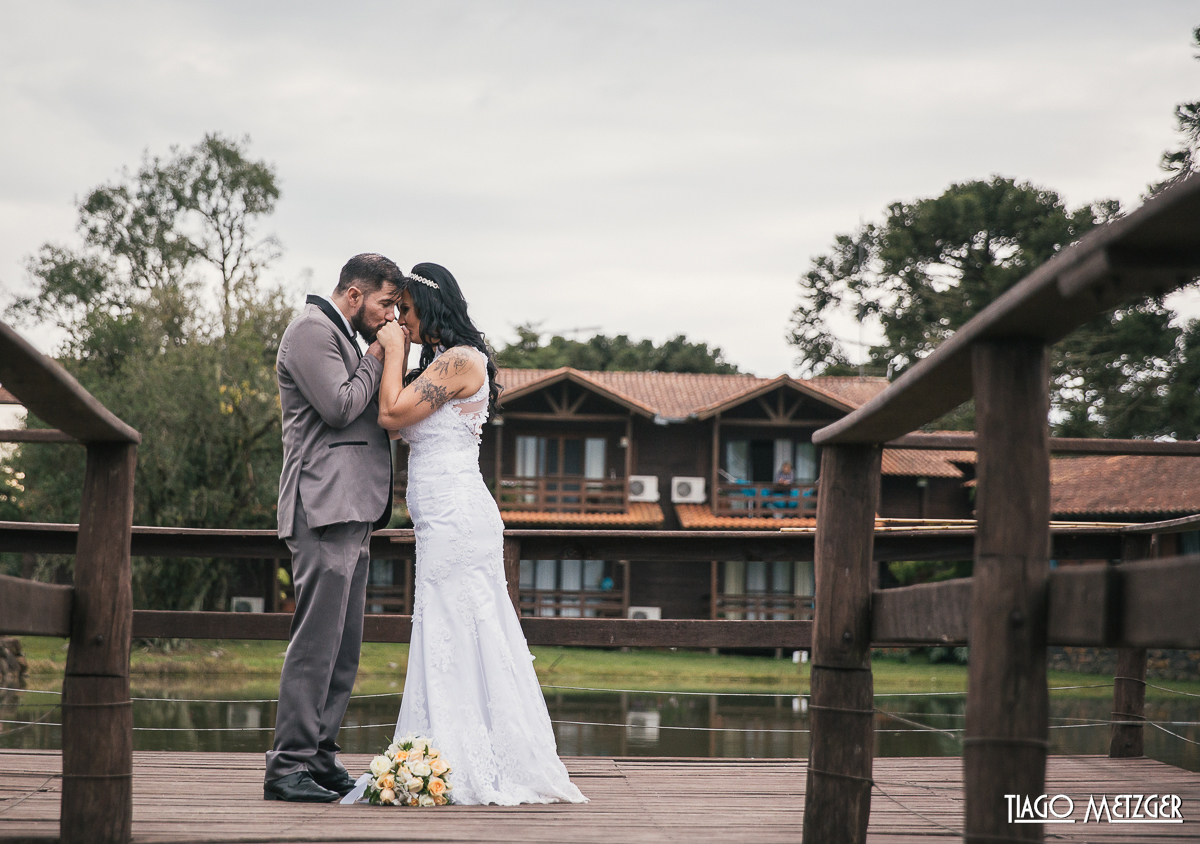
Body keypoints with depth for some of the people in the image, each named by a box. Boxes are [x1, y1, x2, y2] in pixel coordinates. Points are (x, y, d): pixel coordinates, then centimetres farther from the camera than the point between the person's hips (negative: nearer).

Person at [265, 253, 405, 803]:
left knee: (342, 646, 9)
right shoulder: (312, 329, -6)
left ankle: (319, 757, 12)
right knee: (317, 639, -12)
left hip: (351, 511, 10)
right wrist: (378, 357, -6)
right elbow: (339, 407, -16)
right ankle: (288, 765, -11)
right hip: (325, 506, -10)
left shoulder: (342, 338, 25)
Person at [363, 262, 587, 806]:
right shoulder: (442, 362, 18)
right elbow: (394, 422, 15)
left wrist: (394, 351, -5)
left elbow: (392, 414, -16)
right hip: (447, 521, 10)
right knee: (461, 641, 10)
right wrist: (390, 355, 11)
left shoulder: (459, 361, -12)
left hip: (454, 519, -10)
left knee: (455, 639, -6)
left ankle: (465, 770, -1)